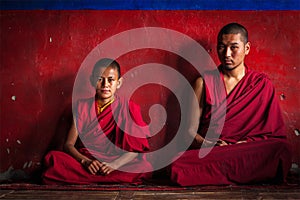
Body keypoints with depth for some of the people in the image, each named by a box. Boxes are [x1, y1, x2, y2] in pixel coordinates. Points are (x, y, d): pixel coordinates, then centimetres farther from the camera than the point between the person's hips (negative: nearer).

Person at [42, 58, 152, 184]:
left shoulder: (129, 108, 5)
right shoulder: (83, 106, 10)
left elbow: (136, 147, -2)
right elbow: (69, 144, 3)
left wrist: (115, 164, -21)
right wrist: (85, 161, -18)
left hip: (117, 163, -1)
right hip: (83, 162, 2)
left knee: (144, 167, -31)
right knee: (52, 158, -26)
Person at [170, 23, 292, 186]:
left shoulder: (262, 84, 12)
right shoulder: (204, 82, 11)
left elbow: (276, 133, 9)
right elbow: (191, 131, 8)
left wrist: (247, 145, -11)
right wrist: (209, 145, -14)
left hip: (250, 153, 0)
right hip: (208, 153, 0)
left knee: (281, 150, -33)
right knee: (179, 166, -33)